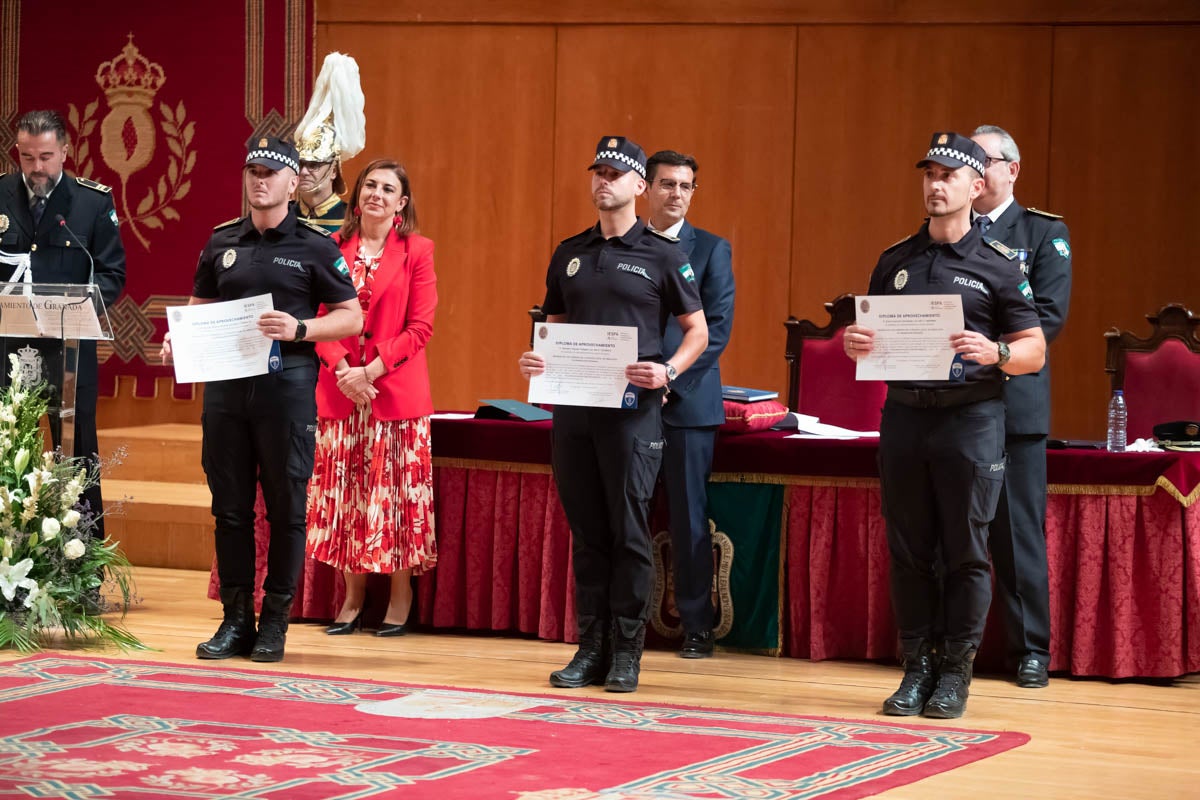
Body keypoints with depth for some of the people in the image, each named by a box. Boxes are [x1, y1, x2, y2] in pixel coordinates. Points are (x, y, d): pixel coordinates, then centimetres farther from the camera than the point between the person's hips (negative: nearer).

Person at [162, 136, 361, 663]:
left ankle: (275, 621, 8)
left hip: (287, 382, -4)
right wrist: (179, 337, 0)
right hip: (225, 381, 4)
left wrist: (300, 329, -16)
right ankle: (235, 619, 13)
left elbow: (351, 317, 0)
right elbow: (200, 305, 21)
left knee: (285, 506, 0)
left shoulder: (314, 247, 1)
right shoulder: (222, 242, 12)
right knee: (229, 504, 6)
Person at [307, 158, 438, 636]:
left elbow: (420, 327, -5)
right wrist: (342, 370, -10)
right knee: (344, 491, 5)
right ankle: (352, 597, 14)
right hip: (339, 391, 3)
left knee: (396, 489, 0)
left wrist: (371, 370, -13)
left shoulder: (416, 251, 0)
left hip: (396, 390, -3)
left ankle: (400, 599, 8)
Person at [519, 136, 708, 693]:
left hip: (632, 410, -4)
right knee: (587, 532, 8)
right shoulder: (569, 254, 14)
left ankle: (626, 652, 2)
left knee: (629, 531, -3)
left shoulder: (662, 255, 0)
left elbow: (697, 331, 2)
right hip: (573, 407, 5)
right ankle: (590, 649, 12)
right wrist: (535, 361, 0)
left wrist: (667, 371, -16)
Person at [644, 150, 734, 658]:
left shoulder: (711, 250, 3)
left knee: (689, 516, 0)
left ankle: (696, 626, 5)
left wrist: (670, 375, -14)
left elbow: (716, 328, -4)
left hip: (688, 400, -2)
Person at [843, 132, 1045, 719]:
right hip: (904, 413, 4)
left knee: (965, 552, -2)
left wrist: (993, 352, -19)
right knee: (909, 549, 5)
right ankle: (916, 667, 12)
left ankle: (955, 673, 6)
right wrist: (856, 345, -2)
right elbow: (873, 338, 21)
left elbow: (1034, 351, 1)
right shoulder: (895, 262, 13)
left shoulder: (997, 266, 1)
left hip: (971, 417, -4)